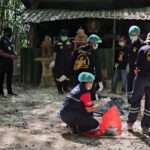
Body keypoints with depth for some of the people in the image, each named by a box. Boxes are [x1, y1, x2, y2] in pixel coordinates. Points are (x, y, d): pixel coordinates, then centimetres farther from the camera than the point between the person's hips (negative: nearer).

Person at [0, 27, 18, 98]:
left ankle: (10, 91, 24)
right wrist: (10, 56, -21)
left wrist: (14, 55, 3)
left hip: (10, 62, 8)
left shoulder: (10, 40, 13)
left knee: (10, 76, 14)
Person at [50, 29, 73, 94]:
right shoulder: (57, 43, -6)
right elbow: (55, 53, -7)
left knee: (67, 75, 12)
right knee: (59, 75, -4)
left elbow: (71, 52, 14)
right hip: (59, 62, -5)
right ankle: (59, 89, 6)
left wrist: (71, 60, 13)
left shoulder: (69, 43, 8)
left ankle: (65, 87, 27)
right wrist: (53, 61, -10)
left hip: (67, 62, 5)